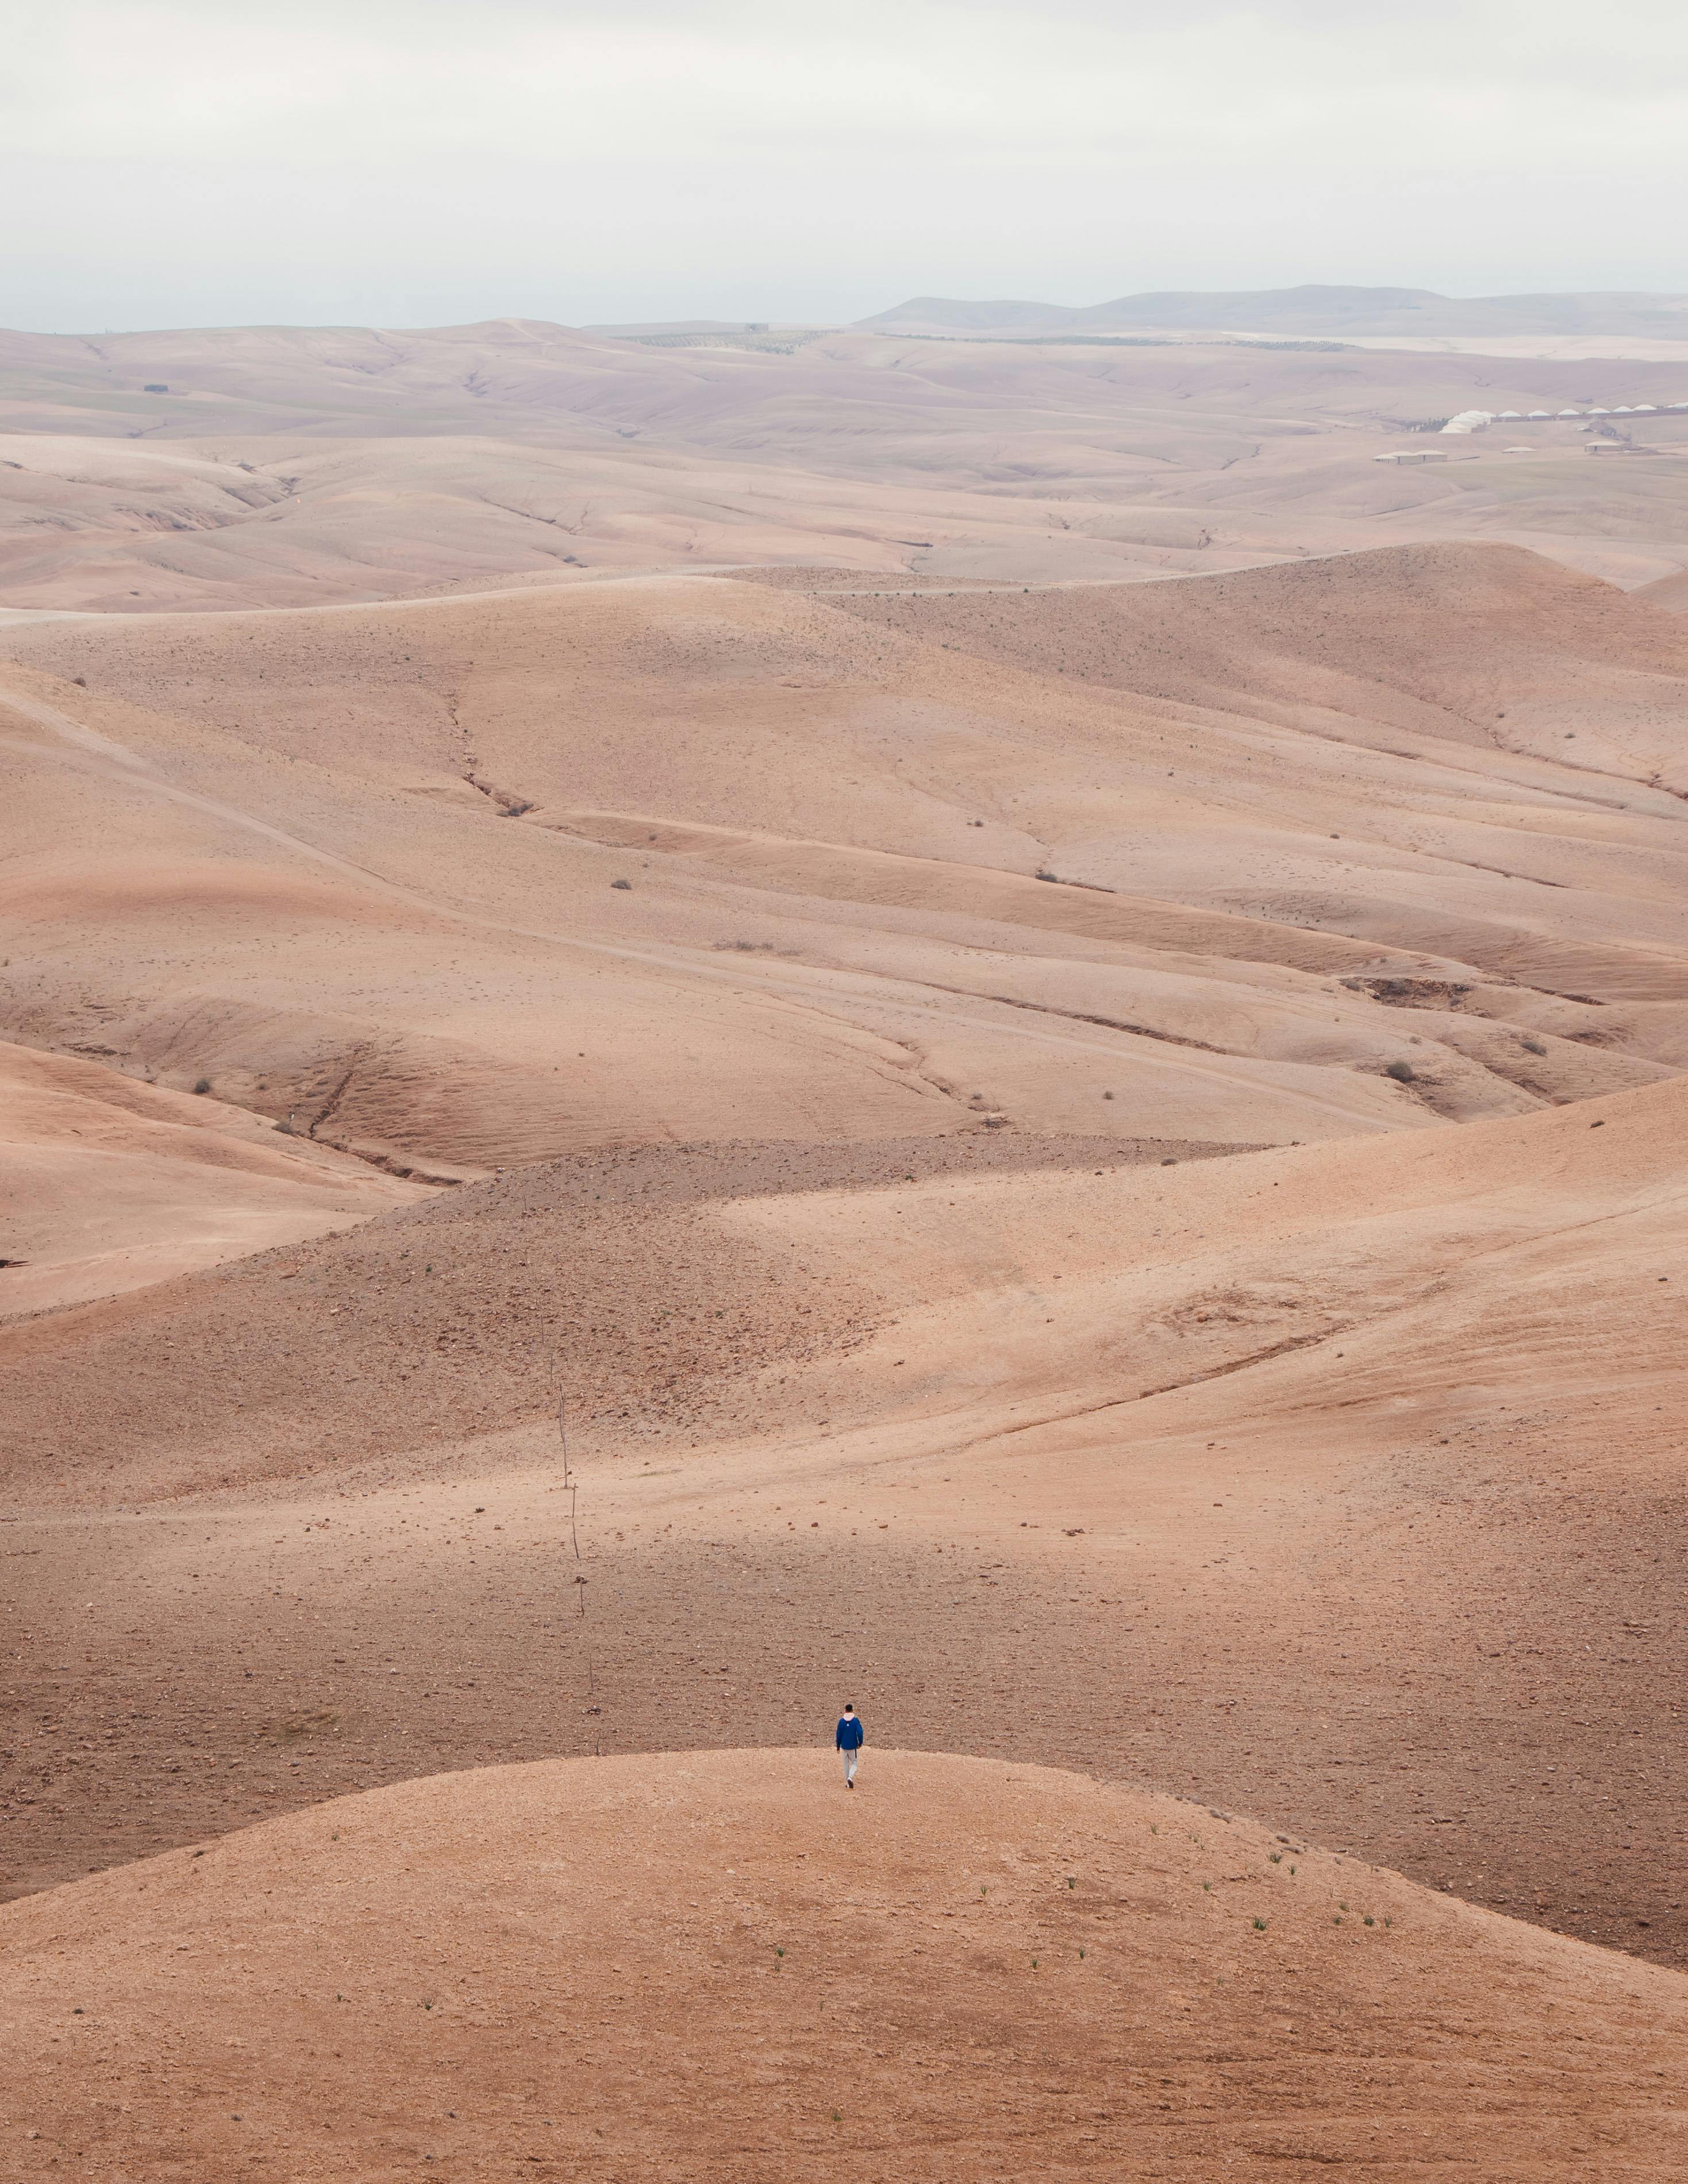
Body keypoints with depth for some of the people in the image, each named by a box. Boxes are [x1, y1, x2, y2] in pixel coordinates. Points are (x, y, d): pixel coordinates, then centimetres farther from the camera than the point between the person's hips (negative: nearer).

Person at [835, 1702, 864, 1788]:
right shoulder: (856, 1720, -9)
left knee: (846, 1764, 13)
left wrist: (838, 1746, 12)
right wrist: (860, 1743, 1)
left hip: (844, 1746, 2)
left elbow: (839, 1734, 2)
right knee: (854, 1763, 9)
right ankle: (850, 1777, -18)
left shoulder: (841, 1721, -2)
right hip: (853, 1746, -2)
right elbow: (860, 1733, -14)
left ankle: (848, 1783, 12)